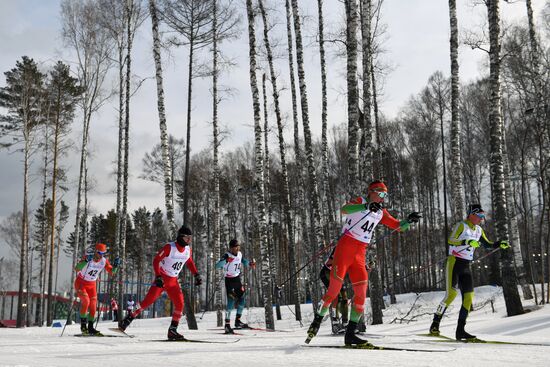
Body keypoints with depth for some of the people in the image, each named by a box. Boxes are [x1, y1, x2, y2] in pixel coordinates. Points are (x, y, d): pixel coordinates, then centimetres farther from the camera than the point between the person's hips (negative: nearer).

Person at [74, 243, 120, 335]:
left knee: (93, 305, 0)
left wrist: (115, 266, -24)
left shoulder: (104, 261, -12)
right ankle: (83, 324, -9)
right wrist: (85, 261, -51)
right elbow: (77, 269, -36)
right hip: (80, 283, -5)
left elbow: (111, 272, -5)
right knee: (86, 301, -23)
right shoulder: (87, 257, -25)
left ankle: (90, 327, 11)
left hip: (92, 285, 5)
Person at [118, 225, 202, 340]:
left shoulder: (187, 250, -1)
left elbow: (189, 262, 19)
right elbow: (156, 261, -16)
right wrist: (158, 277, -26)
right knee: (148, 300, -15)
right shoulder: (169, 247, -19)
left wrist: (196, 275, 11)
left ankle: (172, 331, 4)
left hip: (173, 281, 6)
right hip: (161, 279, -6)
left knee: (179, 304, -5)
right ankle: (129, 318, -4)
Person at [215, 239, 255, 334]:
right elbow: (217, 266, -31)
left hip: (237, 279, 7)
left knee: (242, 300, 7)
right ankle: (227, 325, -9)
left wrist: (249, 263, 4)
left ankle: (237, 321, 22)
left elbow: (243, 261, 24)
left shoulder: (239, 254, 2)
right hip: (229, 280, -7)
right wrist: (225, 260, -47)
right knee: (231, 301, -14)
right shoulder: (227, 255, -19)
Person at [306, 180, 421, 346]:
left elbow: (398, 226, 21)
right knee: (334, 289, -10)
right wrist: (366, 206, -37)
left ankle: (350, 334, 1)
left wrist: (408, 221, -1)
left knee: (361, 292, -5)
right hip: (345, 247, -6)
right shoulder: (360, 201, -2)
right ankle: (316, 322, 10)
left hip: (360, 253, 6)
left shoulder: (381, 212, 16)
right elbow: (344, 210, -23)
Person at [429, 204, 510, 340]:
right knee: (451, 294, -19)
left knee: (468, 297, -2)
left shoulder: (478, 230, 15)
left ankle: (460, 331, 2)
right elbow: (450, 241, -20)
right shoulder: (461, 225, -8)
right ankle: (435, 324, -10)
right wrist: (468, 242, -29)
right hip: (454, 263, -7)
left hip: (466, 267, 7)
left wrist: (500, 244, 11)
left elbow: (487, 244, 26)